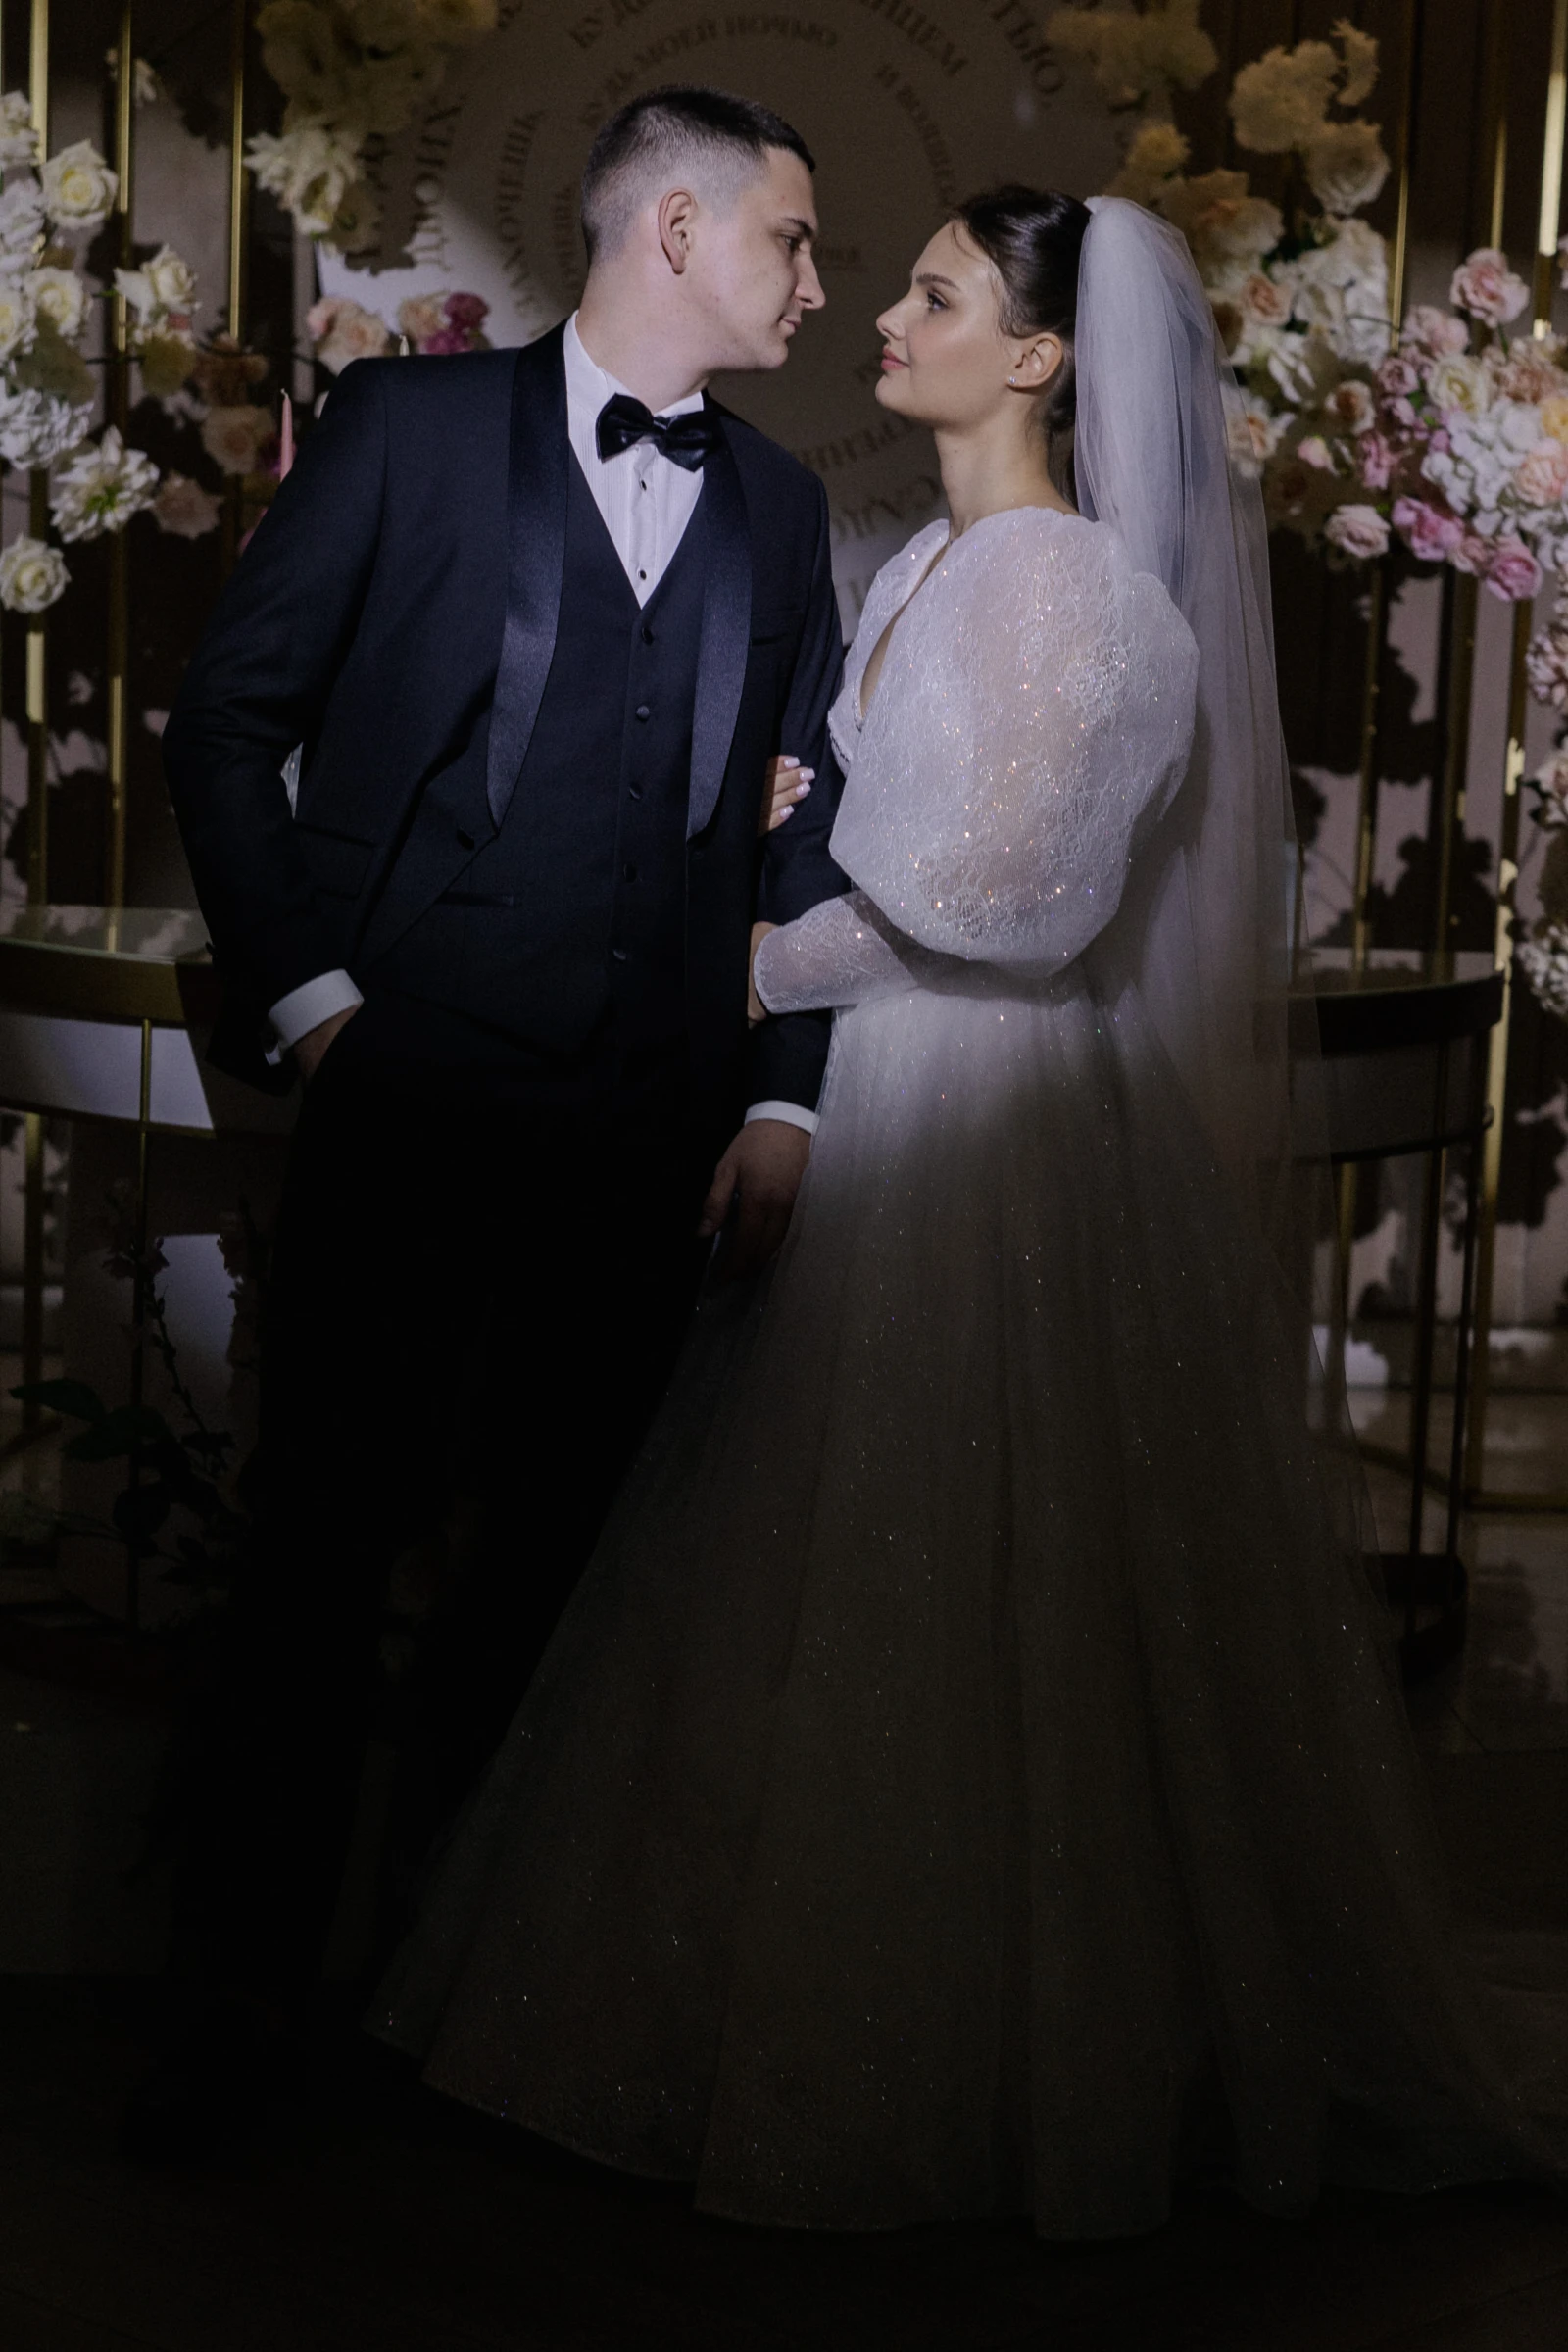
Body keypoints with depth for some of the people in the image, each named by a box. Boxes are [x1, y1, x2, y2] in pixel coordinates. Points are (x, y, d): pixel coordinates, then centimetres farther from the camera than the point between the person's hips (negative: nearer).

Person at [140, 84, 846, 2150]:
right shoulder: (413, 425, 1)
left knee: (547, 1562, 11)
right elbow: (229, 719, 1)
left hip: (653, 1128, 4)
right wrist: (306, 997, -6)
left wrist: (785, 1096, 1)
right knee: (325, 1550, 1)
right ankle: (251, 1995, 14)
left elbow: (807, 821, 11)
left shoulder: (777, 506, 13)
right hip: (410, 1090, -3)